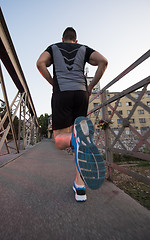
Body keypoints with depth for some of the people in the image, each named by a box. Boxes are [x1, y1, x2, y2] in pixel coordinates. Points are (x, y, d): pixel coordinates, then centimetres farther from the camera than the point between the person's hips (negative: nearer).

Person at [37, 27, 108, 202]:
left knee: (60, 141, 0)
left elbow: (40, 63, 5)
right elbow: (103, 61, 7)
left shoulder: (53, 47, 24)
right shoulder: (83, 49, 25)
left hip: (61, 94, -1)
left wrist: (54, 84, 12)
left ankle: (78, 137, -38)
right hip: (81, 94, 2)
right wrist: (91, 86, 11)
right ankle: (80, 187, 2)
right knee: (75, 140, 6)